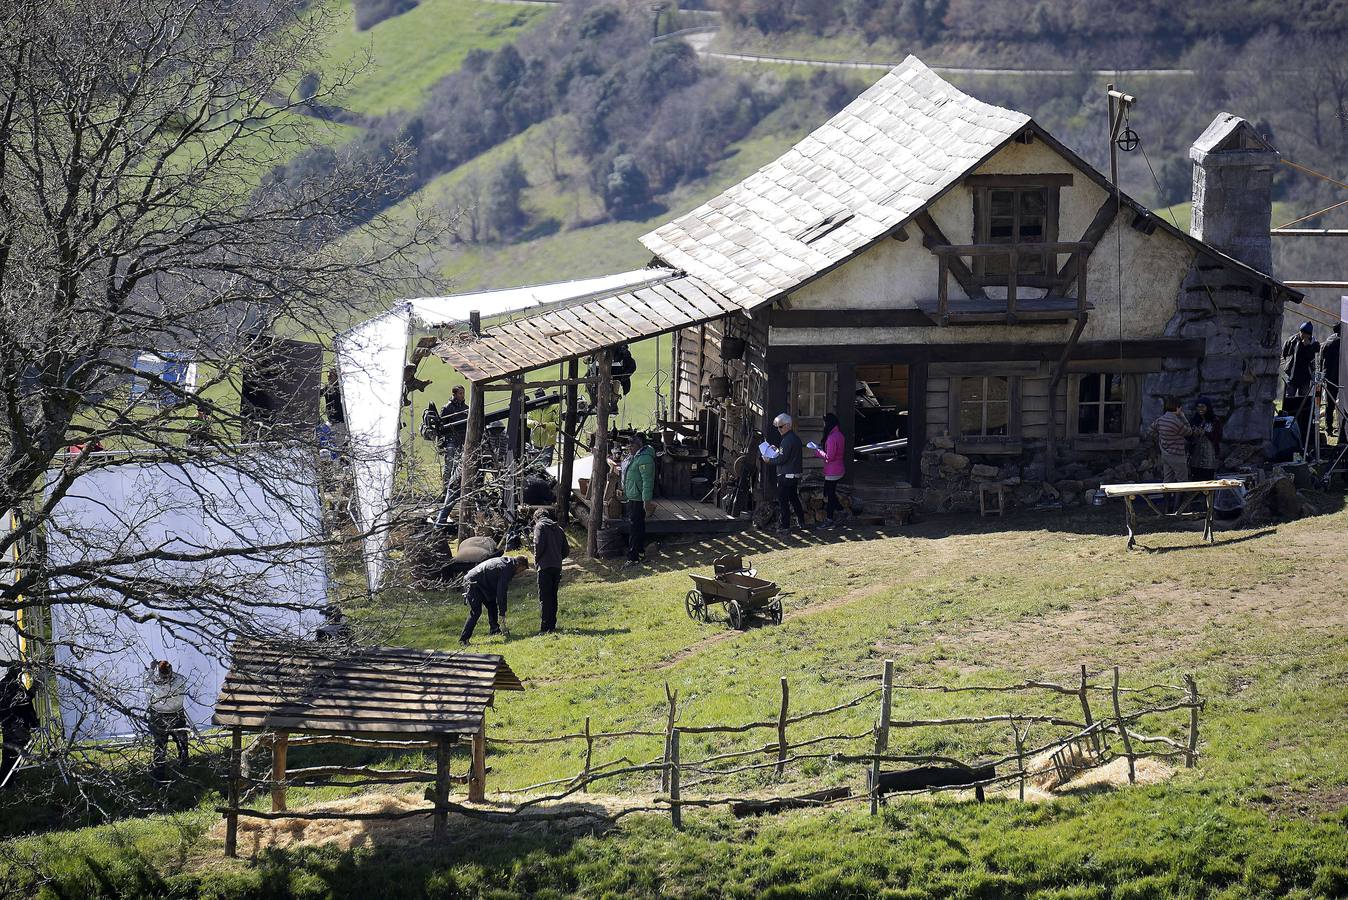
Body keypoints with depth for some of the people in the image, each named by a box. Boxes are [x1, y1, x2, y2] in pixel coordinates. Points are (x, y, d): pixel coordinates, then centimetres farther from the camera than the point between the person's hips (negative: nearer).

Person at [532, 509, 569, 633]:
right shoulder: (558, 529, 18)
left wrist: (536, 560, -2)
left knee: (544, 598, -5)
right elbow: (566, 551, 16)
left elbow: (538, 544, -14)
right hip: (557, 566, 6)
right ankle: (552, 626, 15)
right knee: (553, 597, 14)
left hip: (545, 567, -6)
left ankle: (545, 628, -10)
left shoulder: (540, 526, 0)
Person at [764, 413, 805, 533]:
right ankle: (802, 522, 30)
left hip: (786, 476, -10)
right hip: (796, 474, 10)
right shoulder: (796, 438, 11)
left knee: (783, 501, -2)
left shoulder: (787, 440, -20)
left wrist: (769, 460, -7)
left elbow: (782, 459, -20)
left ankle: (784, 527, 0)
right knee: (794, 498, 22)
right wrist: (777, 450, 15)